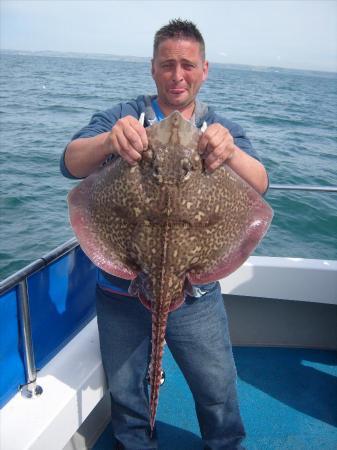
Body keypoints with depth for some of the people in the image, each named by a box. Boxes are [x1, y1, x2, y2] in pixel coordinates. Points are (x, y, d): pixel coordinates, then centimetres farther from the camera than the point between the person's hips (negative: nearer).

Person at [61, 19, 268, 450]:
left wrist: (230, 151, -37)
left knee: (218, 394, 13)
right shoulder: (122, 118, 0)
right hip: (122, 288, 1)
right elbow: (70, 163, -15)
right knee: (125, 395, 19)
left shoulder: (221, 130, 2)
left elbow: (259, 186, -14)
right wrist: (109, 140, -38)